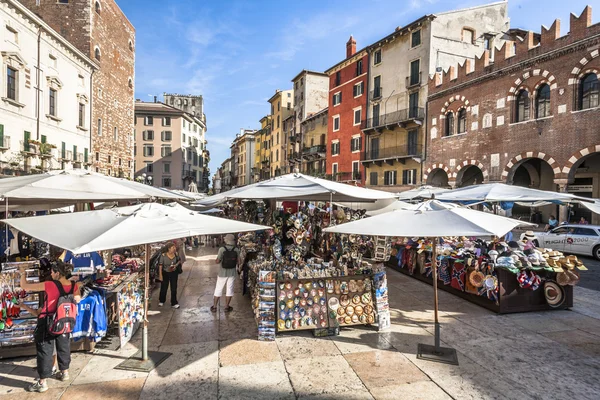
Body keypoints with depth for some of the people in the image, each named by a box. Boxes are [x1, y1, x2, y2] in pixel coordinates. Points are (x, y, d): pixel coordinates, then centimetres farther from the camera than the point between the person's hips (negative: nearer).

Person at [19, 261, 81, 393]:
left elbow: (25, 286, -12)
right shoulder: (74, 286, -9)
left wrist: (23, 273, 3)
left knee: (45, 350, 5)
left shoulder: (49, 285, -23)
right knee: (63, 346, 20)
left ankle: (42, 382, 11)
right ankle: (64, 372, 35)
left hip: (47, 322, -5)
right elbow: (77, 300, 9)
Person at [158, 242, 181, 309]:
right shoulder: (163, 255, -21)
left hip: (174, 273, 2)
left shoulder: (175, 254, -11)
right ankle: (161, 301, 41)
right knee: (164, 288, 15)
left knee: (174, 288, 7)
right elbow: (160, 265, -14)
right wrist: (160, 275, -13)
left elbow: (179, 260, 8)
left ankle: (174, 303, 21)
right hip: (165, 273, -2)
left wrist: (176, 265, -11)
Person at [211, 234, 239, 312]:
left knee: (218, 290, 13)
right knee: (229, 290, 13)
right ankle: (227, 307, 22)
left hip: (222, 273, -1)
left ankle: (214, 307, 22)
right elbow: (238, 261, -2)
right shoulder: (236, 250, -10)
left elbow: (217, 261, -13)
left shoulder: (222, 249, -17)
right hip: (232, 273, 1)